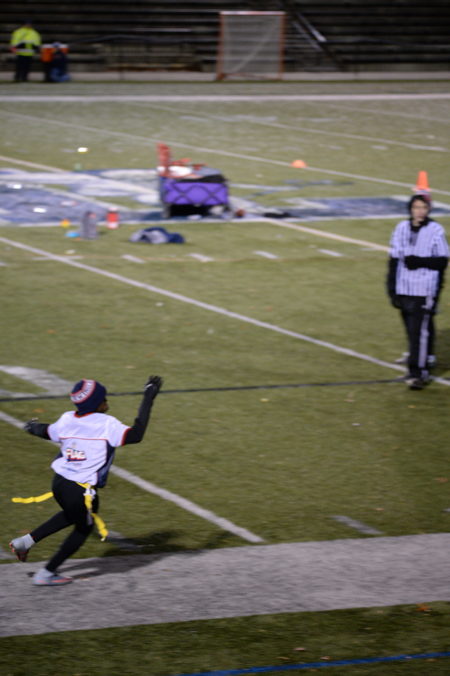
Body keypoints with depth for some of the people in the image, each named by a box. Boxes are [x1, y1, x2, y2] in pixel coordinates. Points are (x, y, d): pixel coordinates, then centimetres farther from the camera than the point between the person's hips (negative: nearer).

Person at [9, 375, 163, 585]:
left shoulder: (67, 419, 1)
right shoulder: (107, 425, -17)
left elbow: (47, 432, 20)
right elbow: (136, 435, -22)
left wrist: (33, 427, 45)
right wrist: (148, 399, -17)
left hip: (59, 482, 7)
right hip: (81, 492, -7)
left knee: (71, 515, 35)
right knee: (83, 528, 19)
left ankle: (27, 540, 26)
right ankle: (47, 573, 23)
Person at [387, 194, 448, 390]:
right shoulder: (402, 228, 7)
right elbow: (394, 259, 11)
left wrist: (421, 262, -17)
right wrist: (392, 288, 9)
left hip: (425, 291, -4)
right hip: (404, 289, 4)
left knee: (419, 331, -10)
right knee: (412, 331, 10)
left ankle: (416, 372, -10)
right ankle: (425, 364, 23)